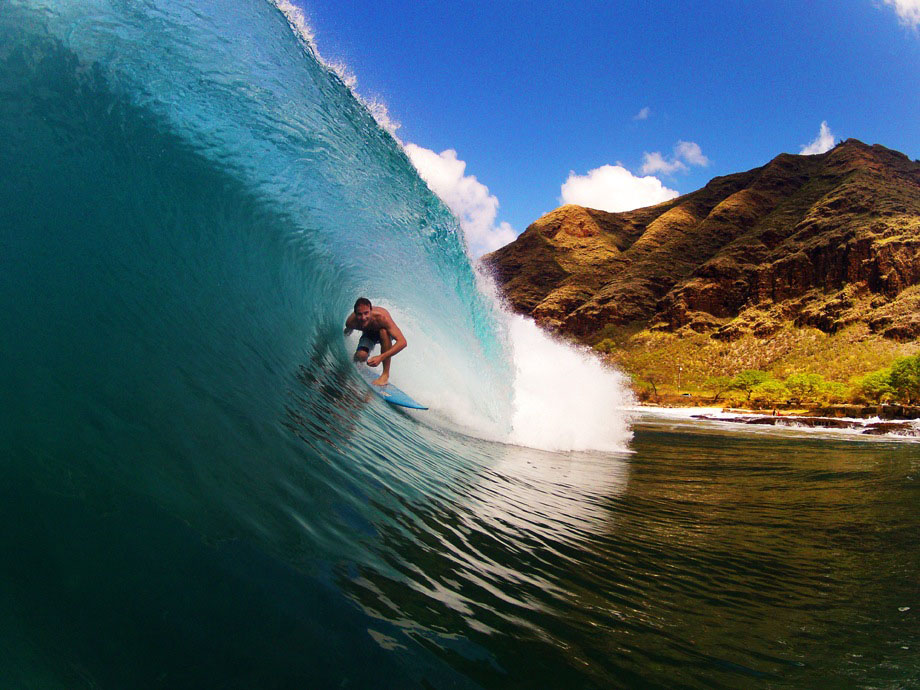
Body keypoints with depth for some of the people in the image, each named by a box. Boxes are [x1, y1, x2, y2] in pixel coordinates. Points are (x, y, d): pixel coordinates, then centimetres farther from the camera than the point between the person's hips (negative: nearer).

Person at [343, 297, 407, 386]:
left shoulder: (382, 317, -42)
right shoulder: (351, 321, -31)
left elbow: (402, 342, -48)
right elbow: (347, 333, -2)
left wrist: (381, 357, -52)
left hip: (384, 333, -2)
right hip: (368, 334, 3)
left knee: (383, 331, -38)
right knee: (361, 356, -25)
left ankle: (386, 374, -28)